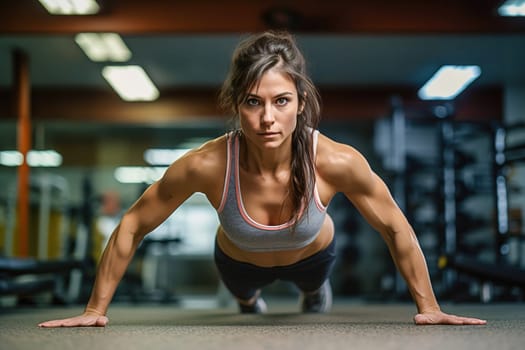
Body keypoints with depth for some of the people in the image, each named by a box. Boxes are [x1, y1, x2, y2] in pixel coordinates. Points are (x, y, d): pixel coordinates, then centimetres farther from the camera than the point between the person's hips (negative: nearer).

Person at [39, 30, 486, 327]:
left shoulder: (338, 162, -42)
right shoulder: (206, 165, -42)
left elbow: (396, 228, -23)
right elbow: (131, 227, -26)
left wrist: (429, 308, -16)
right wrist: (95, 310, -20)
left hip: (312, 255, 0)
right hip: (238, 262, 1)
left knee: (313, 284, 37)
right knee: (243, 295, 37)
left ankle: (316, 289, 75)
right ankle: (249, 298, 75)